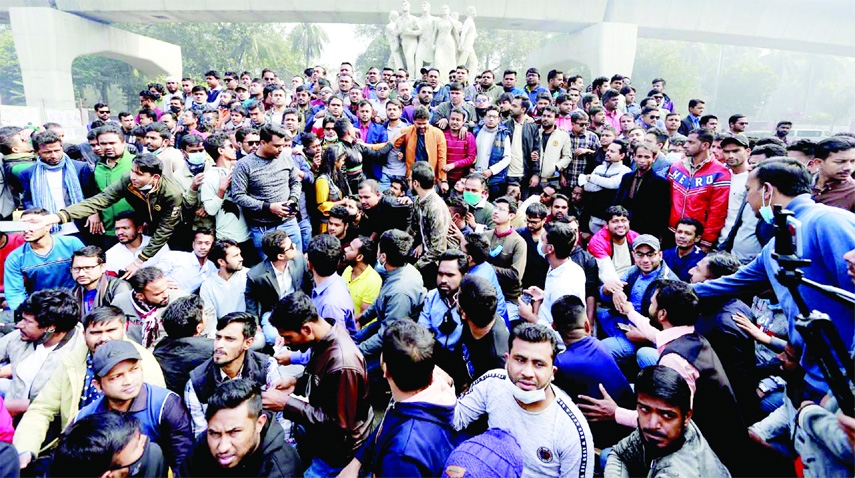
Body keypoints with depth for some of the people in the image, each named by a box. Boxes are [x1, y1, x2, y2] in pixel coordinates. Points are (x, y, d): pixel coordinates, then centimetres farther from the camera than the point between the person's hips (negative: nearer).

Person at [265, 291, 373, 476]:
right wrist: (296, 380, -7)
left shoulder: (342, 364, -36)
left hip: (337, 449, -7)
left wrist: (285, 404, -25)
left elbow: (339, 424, -26)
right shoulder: (325, 332, -11)